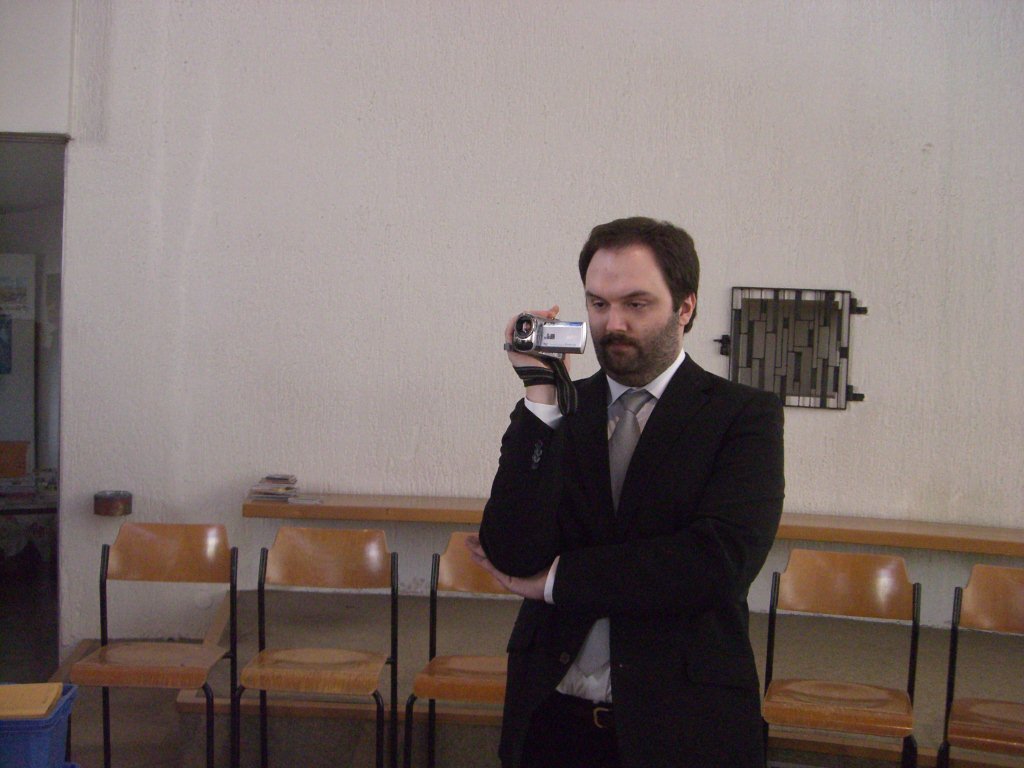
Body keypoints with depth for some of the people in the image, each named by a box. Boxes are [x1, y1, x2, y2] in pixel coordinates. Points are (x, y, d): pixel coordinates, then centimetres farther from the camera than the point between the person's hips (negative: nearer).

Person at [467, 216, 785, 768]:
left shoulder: (744, 415, -4)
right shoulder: (558, 410, 3)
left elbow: (719, 562, -18)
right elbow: (511, 556, -8)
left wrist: (556, 578, -11)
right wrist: (540, 398, -13)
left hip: (683, 724, -2)